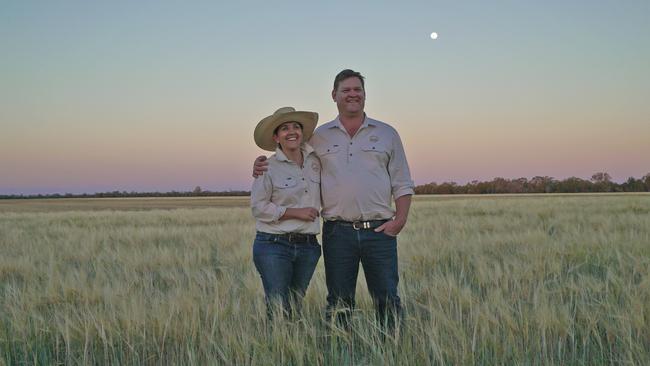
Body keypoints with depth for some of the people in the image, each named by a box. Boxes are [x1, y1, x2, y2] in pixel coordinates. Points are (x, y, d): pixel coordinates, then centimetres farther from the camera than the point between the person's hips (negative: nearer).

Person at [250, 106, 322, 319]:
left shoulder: (315, 161, 7)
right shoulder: (268, 166, -7)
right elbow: (258, 207, -10)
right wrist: (296, 212, -13)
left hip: (308, 246, 5)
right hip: (273, 245, -4)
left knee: (295, 310, 12)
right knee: (279, 312, -5)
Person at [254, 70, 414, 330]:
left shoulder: (386, 133, 9)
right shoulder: (319, 137, 10)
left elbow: (402, 184, 9)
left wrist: (400, 218, -4)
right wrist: (264, 167, -1)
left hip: (379, 231, 0)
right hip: (337, 232, 1)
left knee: (388, 300, 1)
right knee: (339, 303, 6)